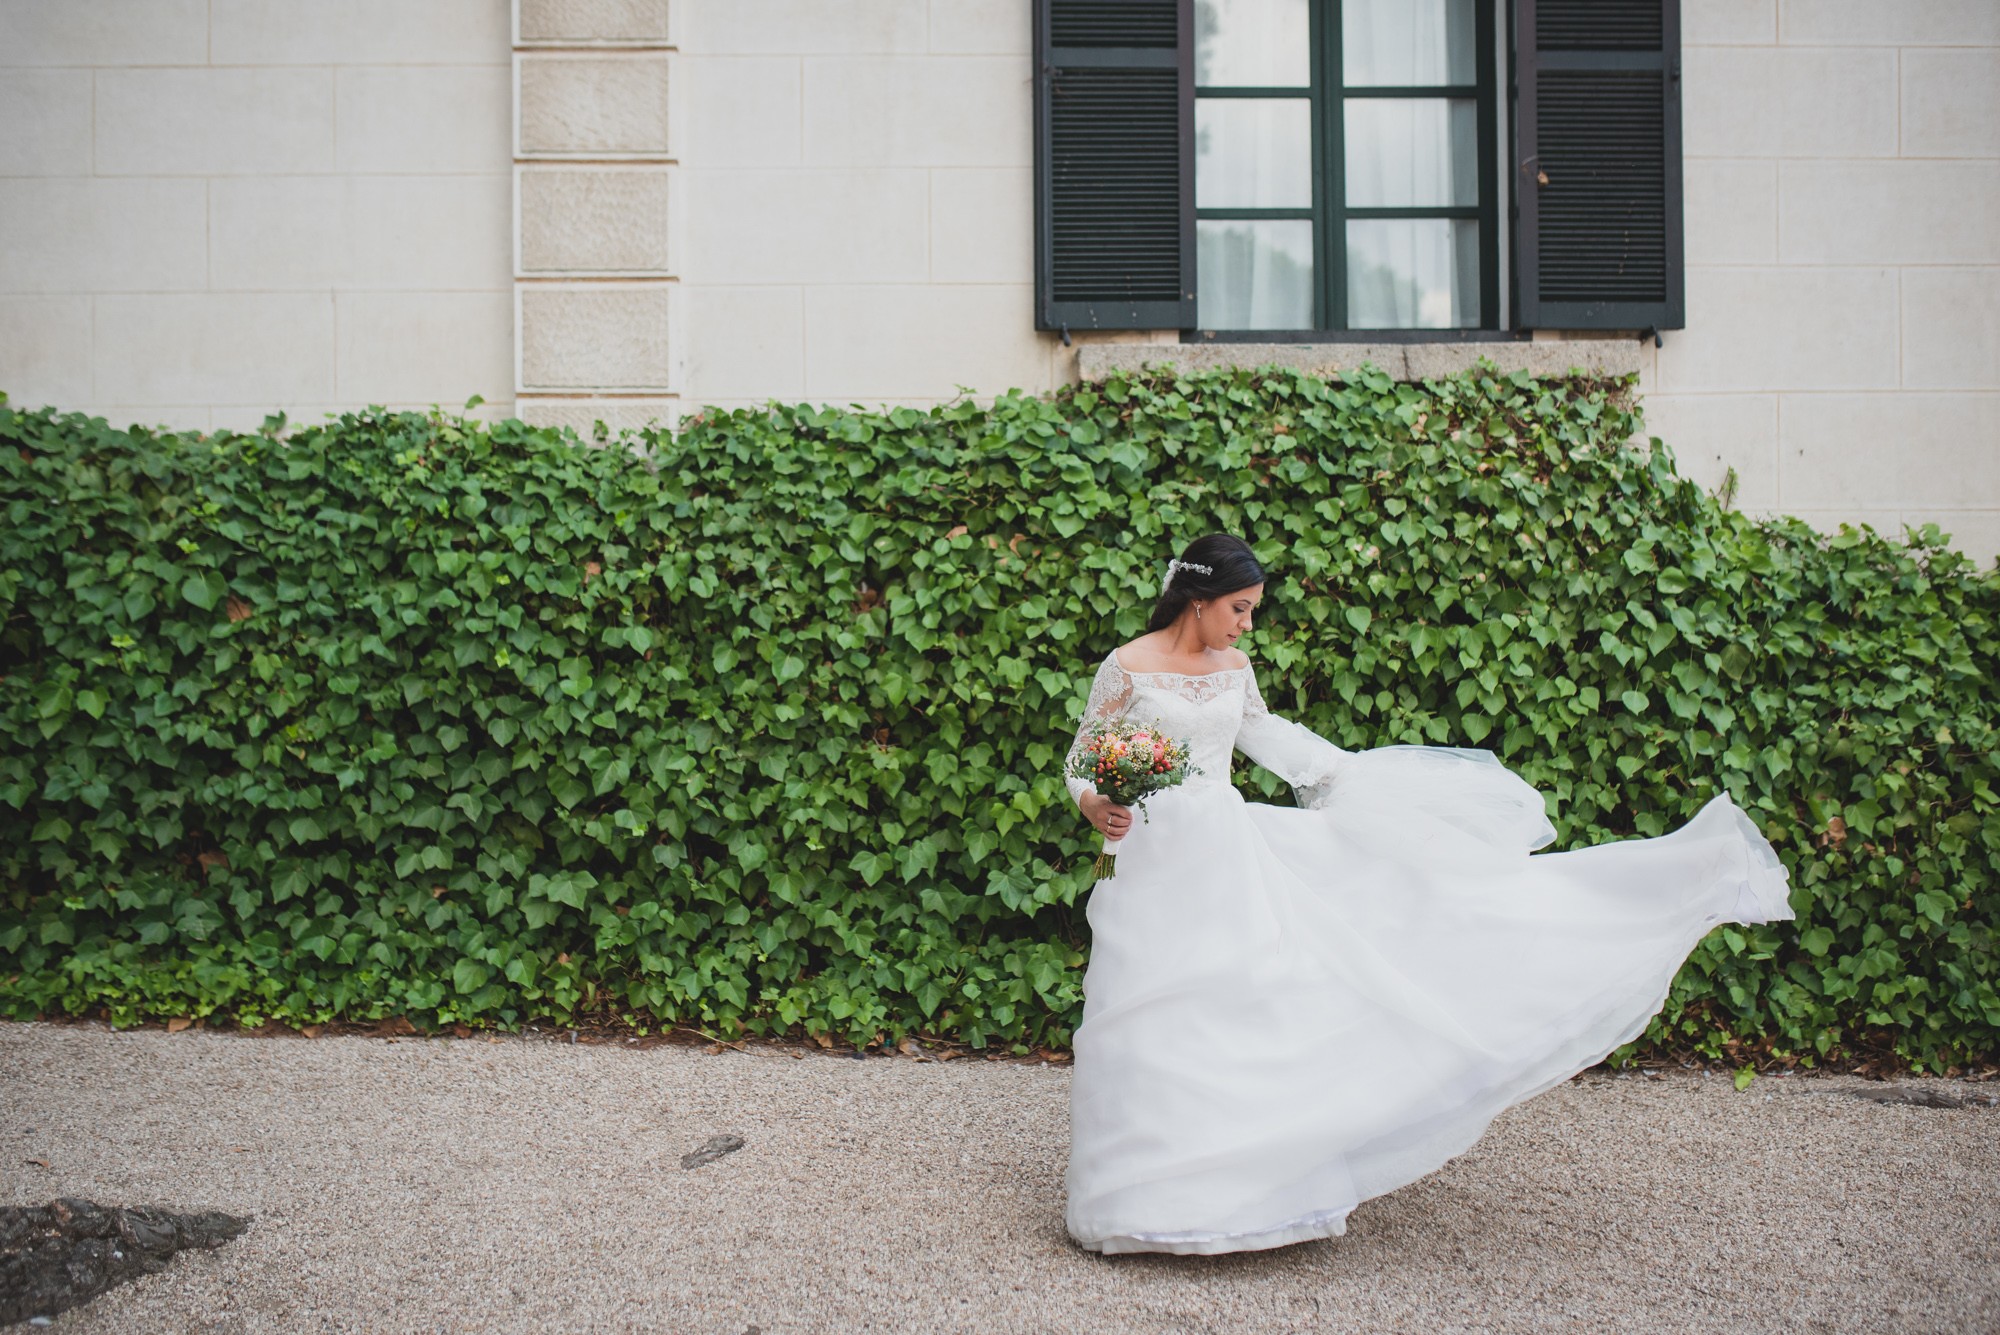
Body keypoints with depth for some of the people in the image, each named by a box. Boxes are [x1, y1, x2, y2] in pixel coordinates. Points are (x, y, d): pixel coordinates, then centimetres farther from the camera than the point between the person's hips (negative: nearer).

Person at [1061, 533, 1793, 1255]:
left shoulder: (1234, 669, 8)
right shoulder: (1126, 668, -7)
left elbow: (1265, 732, 25)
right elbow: (1082, 764, -2)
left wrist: (1351, 771, 28)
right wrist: (1096, 807, -22)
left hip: (1234, 849, 5)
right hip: (1157, 862, -5)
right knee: (1158, 1026, -2)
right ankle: (1153, 1192, 11)